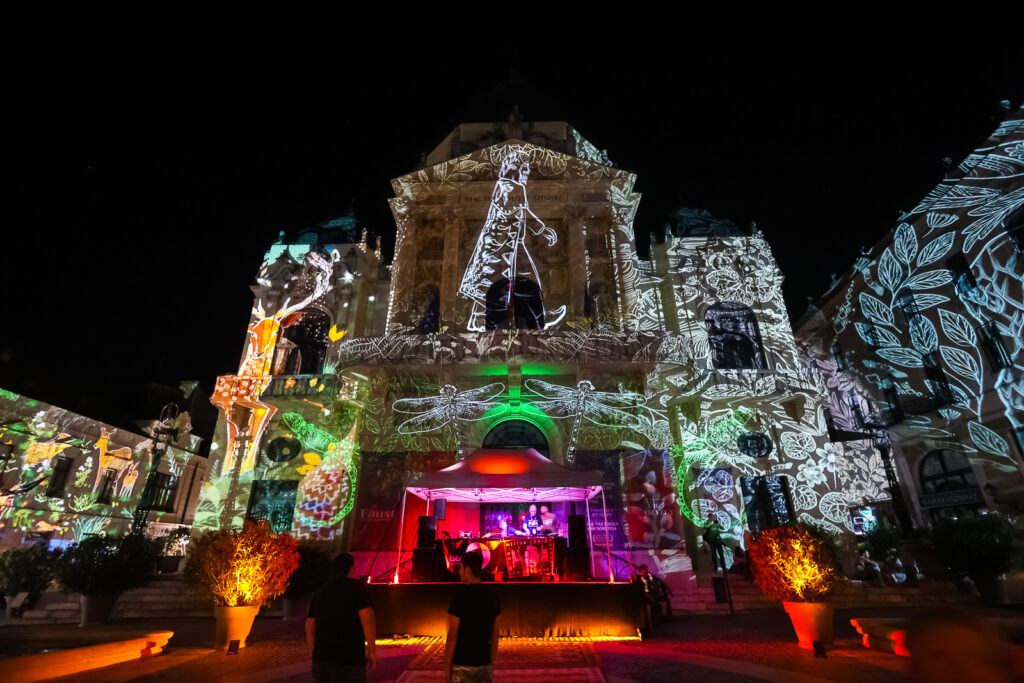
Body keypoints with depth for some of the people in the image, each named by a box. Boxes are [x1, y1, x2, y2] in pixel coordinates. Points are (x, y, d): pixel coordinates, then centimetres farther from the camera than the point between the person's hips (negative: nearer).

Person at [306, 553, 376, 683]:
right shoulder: (356, 587, -6)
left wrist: (314, 655, 22)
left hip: (321, 659, 5)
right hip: (350, 659, -5)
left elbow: (310, 628, 14)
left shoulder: (320, 593, 12)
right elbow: (368, 620, -15)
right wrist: (372, 651, -6)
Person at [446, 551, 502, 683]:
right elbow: (495, 634, 9)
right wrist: (491, 662, 17)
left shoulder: (461, 595, -17)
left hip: (463, 665, -5)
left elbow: (452, 635, -15)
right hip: (484, 664, 5)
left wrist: (447, 667, -6)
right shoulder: (492, 595, 2)